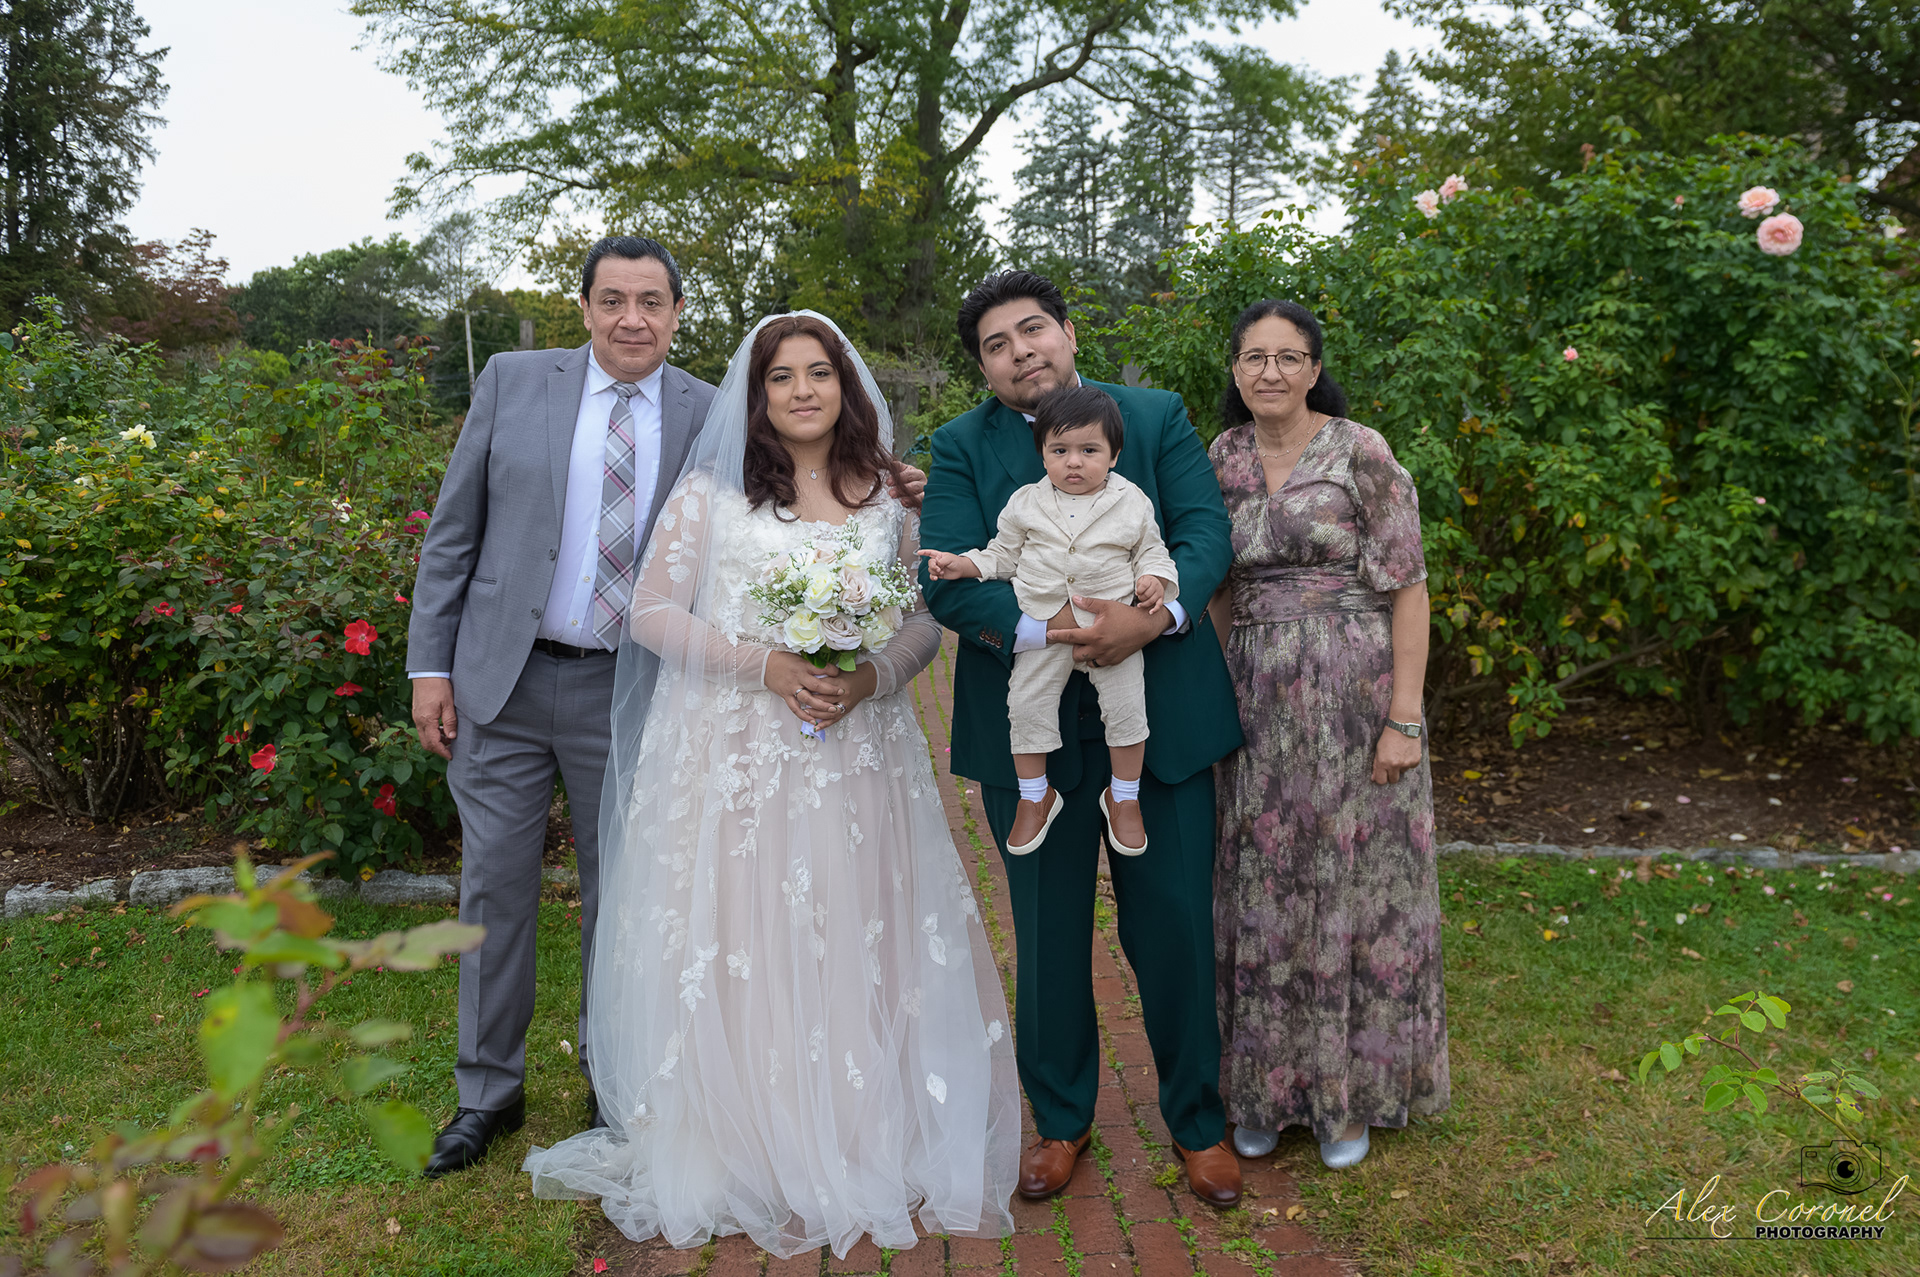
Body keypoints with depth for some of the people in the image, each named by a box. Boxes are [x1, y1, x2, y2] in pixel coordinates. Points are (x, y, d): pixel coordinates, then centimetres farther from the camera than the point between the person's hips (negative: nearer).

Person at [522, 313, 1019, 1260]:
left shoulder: (888, 497, 10)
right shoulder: (711, 491, 2)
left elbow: (927, 616, 10)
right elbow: (651, 613, -2)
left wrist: (874, 673, -11)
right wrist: (768, 665, -14)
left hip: (863, 757, 3)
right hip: (739, 759, -2)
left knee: (868, 950, 6)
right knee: (746, 955, 1)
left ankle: (876, 1150, 24)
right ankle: (761, 1165, 18)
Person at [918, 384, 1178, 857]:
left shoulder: (1132, 504, -1)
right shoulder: (1026, 504, 2)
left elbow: (1151, 551, 9)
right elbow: (1002, 555, 10)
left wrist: (1153, 578, -11)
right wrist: (960, 563, -3)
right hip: (1042, 624, 1)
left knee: (1127, 707, -4)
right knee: (1026, 705, -2)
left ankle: (1123, 798, 19)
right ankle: (1035, 796, 20)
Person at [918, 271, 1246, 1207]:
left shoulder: (1158, 418, 6)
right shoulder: (960, 448, 2)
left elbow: (1206, 533, -5)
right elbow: (947, 581, -11)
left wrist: (1151, 615, -24)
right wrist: (1047, 628, -27)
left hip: (1161, 715, 1)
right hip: (1029, 728, 0)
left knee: (1175, 927, 8)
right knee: (1048, 937, 13)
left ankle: (1195, 1119, 31)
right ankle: (1060, 1120, 35)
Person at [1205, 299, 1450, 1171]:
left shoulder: (1362, 453, -8)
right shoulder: (1222, 461, 6)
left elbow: (1408, 587, -9)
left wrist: (1405, 719, -13)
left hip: (1355, 696, -4)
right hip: (1258, 705, 4)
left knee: (1354, 882, 8)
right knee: (1264, 889, 12)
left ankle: (1350, 1089, 27)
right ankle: (1269, 1082, 30)